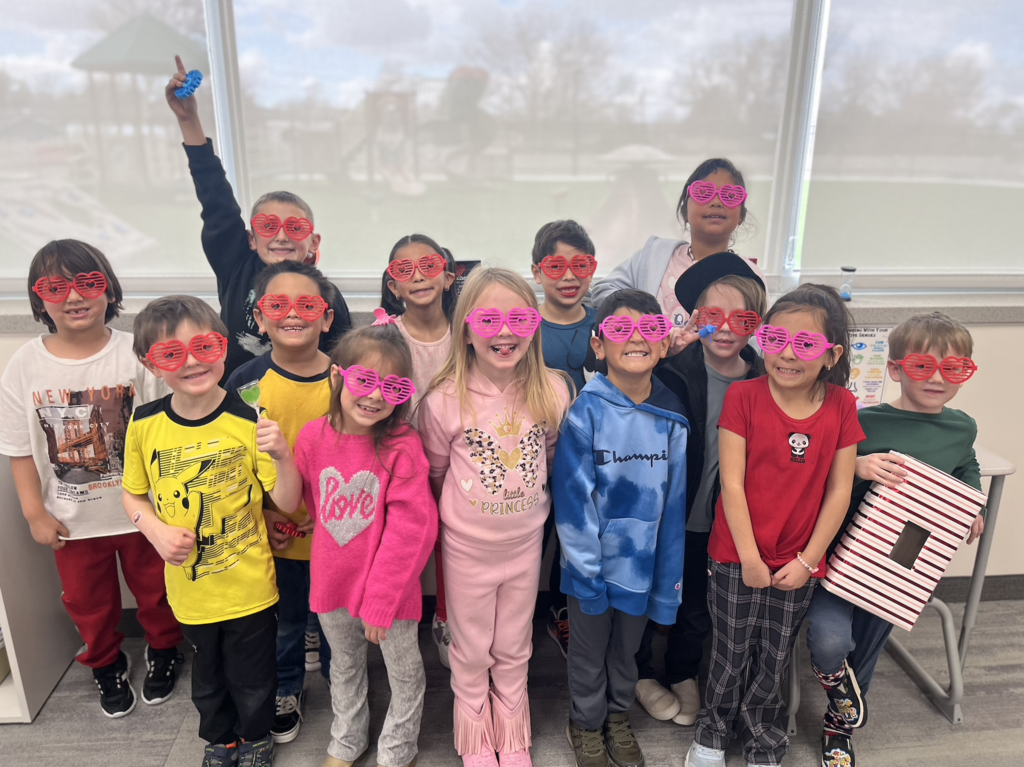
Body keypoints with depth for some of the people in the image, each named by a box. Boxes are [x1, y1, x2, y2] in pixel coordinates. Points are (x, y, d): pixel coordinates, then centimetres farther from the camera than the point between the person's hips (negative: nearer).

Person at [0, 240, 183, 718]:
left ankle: (162, 652, 46)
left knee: (154, 590, 18)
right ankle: (107, 666, 47)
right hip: (71, 520, 2)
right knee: (88, 602, 21)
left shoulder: (136, 354, -15)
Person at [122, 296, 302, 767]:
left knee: (252, 678, 19)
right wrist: (157, 532, -14)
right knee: (207, 677, 25)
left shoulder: (248, 421, -17)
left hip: (249, 587, -2)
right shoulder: (144, 424, -9)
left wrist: (282, 455, -34)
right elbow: (133, 496, 5)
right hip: (189, 588, 3)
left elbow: (288, 503, -15)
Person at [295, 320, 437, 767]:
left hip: (390, 587, -3)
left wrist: (380, 600, -19)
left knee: (404, 673, 17)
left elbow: (411, 528, -22)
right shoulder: (313, 437, -10)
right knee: (344, 667, 27)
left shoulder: (402, 446, -22)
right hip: (332, 582, 4)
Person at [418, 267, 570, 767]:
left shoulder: (552, 392, -12)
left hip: (526, 542, 2)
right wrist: (458, 515, 6)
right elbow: (435, 473, -3)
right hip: (466, 548, -2)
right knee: (471, 653, 18)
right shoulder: (445, 400, -19)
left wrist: (529, 500, 8)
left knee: (514, 650, 21)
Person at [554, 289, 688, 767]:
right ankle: (586, 725, 43)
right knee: (589, 651, 18)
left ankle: (618, 718, 49)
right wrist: (585, 566, -16)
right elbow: (572, 494, -16)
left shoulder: (671, 416, -6)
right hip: (593, 560, -3)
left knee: (627, 647, 24)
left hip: (644, 561, 3)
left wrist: (669, 575, -2)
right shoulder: (586, 411, -17)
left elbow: (674, 499, -3)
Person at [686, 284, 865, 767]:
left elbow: (839, 491, -2)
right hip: (737, 558, -2)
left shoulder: (841, 406, -5)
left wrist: (807, 559, -5)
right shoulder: (743, 396, -12)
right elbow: (731, 482, -13)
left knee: (774, 660, 17)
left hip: (798, 565, 2)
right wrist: (749, 556, -13)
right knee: (731, 655, 14)